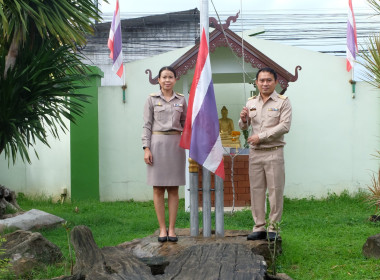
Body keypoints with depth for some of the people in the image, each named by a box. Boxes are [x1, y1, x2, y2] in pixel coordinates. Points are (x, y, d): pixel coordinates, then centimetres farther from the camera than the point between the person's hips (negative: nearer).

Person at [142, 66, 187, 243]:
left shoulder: (181, 100, 10)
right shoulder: (152, 99, 4)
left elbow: (185, 124, 15)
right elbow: (147, 125, 1)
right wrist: (146, 148, -6)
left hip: (175, 143, 2)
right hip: (157, 142, -2)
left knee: (173, 189, 3)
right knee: (158, 188, 0)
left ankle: (171, 229, 8)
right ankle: (162, 229, 6)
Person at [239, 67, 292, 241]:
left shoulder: (283, 102, 0)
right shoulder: (251, 102, 14)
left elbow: (284, 126, -11)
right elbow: (243, 127, 18)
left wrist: (261, 137, -14)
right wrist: (243, 119, -7)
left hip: (273, 152, -4)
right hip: (255, 153, 4)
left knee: (275, 190, -3)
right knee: (256, 190, 6)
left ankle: (273, 228, 3)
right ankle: (259, 227, 12)